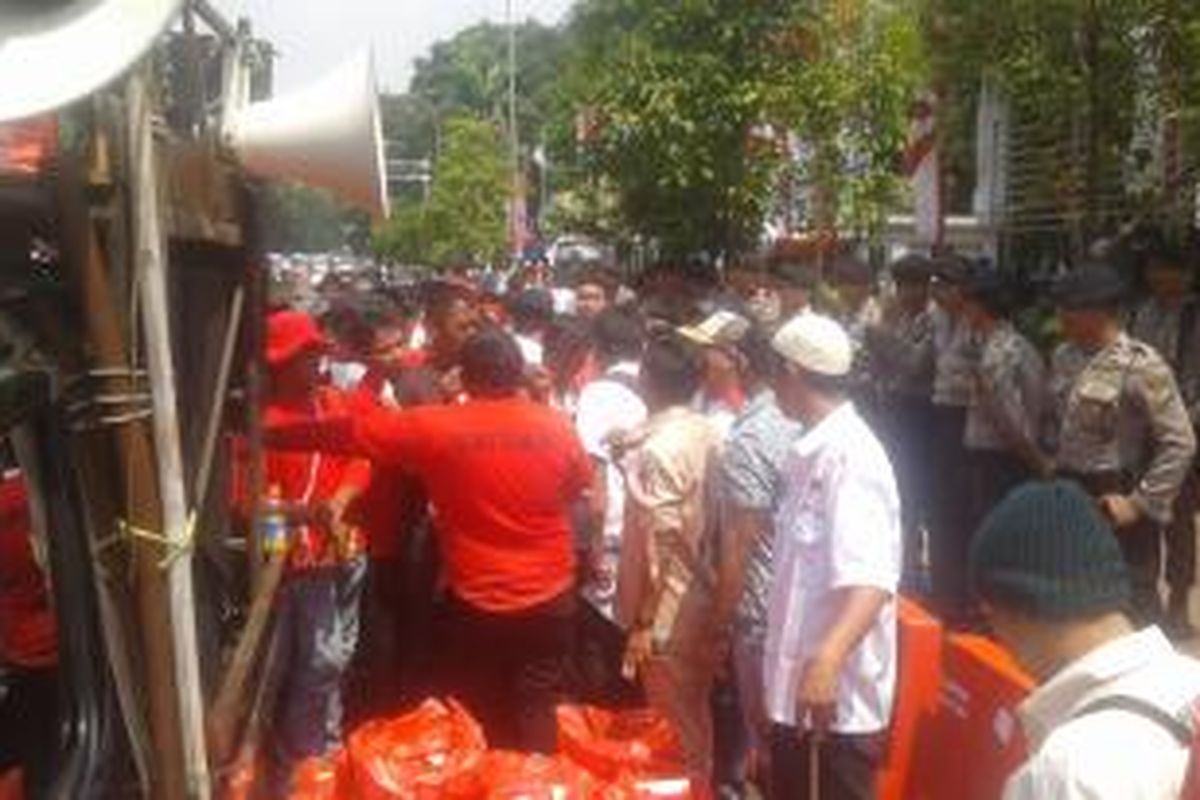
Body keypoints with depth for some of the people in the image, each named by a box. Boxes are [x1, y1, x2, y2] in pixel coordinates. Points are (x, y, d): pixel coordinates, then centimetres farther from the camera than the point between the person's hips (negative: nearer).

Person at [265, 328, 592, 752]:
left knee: (482, 721, 16)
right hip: (550, 597, 2)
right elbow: (581, 491, 8)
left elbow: (343, 433, -6)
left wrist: (263, 436, 2)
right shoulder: (555, 425, -7)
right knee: (538, 712, 15)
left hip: (475, 603, -1)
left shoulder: (435, 427, -11)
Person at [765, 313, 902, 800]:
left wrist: (827, 658, -46)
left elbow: (871, 580, -32)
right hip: (799, 685, 9)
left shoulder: (848, 455, -21)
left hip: (839, 696, -9)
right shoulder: (811, 452, 9)